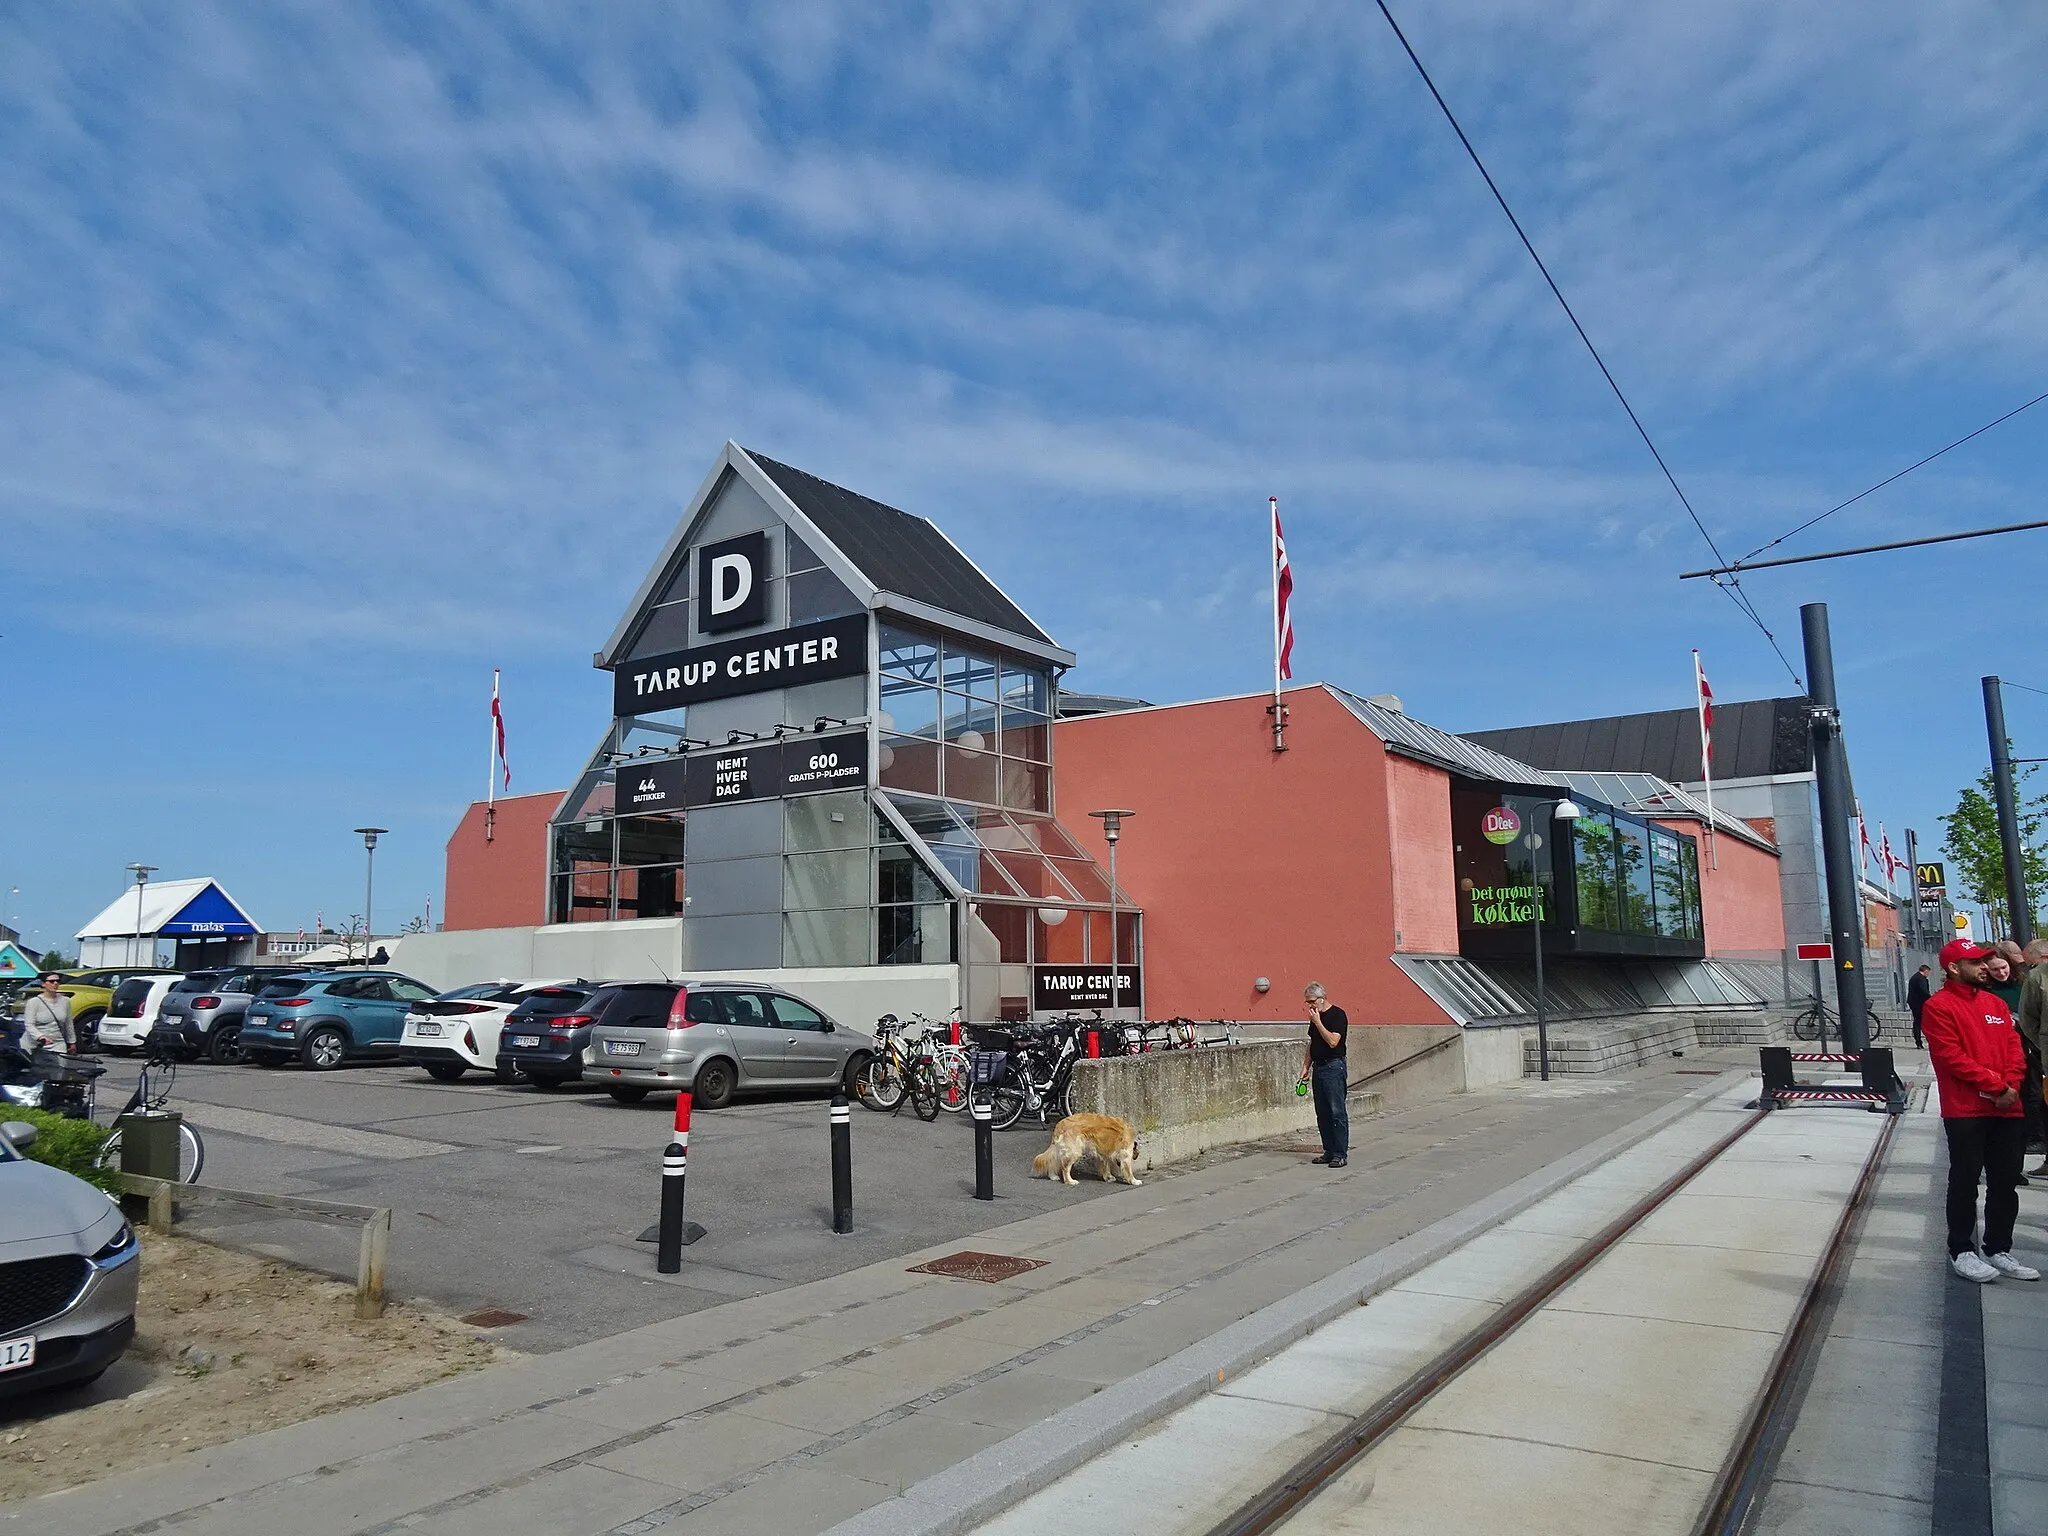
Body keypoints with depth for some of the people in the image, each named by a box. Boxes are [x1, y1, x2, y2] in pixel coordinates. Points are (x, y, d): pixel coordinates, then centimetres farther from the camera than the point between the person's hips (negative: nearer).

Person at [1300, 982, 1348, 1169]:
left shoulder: (1337, 1015, -9)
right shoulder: (1315, 1016, 15)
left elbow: (1333, 1041, -20)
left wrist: (1317, 1022, -16)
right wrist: (1306, 1067, 15)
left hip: (1334, 1067, -8)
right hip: (1318, 1067, 8)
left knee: (1337, 1112, -7)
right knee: (1322, 1113, 9)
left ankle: (1340, 1154, -4)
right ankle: (1329, 1151, 16)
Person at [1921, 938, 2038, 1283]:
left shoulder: (1995, 1003, 15)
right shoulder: (1939, 1006, -6)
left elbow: (2015, 1048, 10)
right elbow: (1952, 1057, -13)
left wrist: (2011, 1086, -6)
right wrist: (1996, 1085, -15)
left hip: (2007, 1109, 6)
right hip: (1965, 1111, -6)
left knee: (2005, 1183, 11)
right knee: (1965, 1182, 1)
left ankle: (1998, 1250, 23)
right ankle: (1961, 1251, 10)